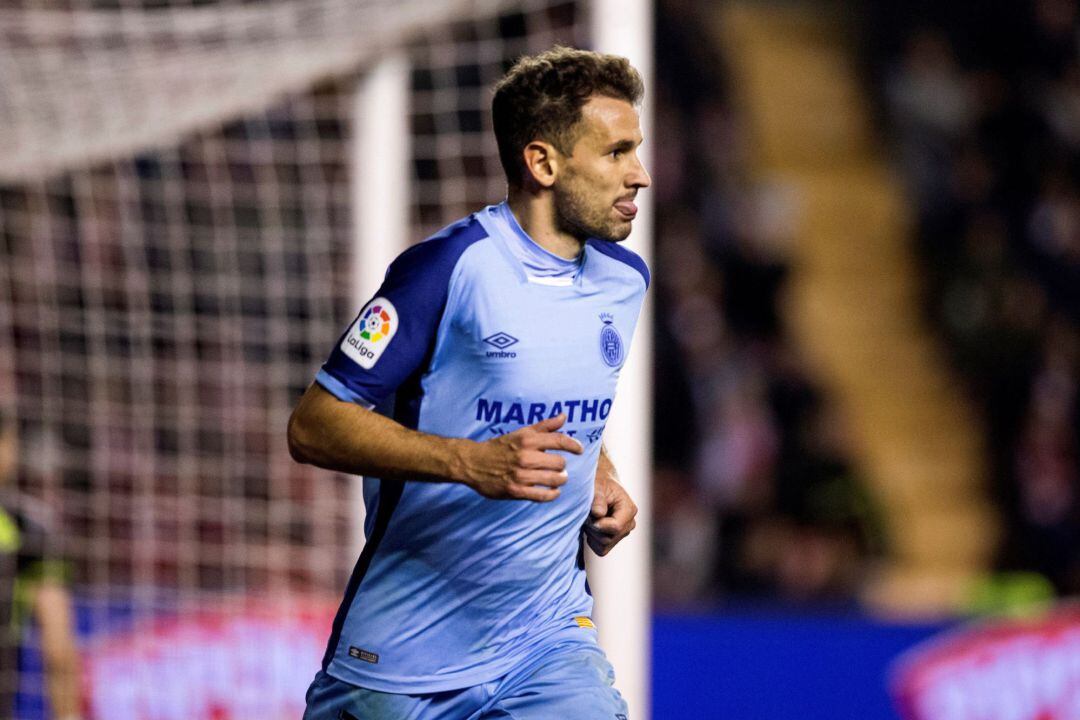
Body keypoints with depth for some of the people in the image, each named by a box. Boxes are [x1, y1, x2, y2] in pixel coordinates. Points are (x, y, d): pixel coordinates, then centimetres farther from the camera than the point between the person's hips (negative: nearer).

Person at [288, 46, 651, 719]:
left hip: (547, 642, 4)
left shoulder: (625, 279, 7)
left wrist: (601, 481, 7)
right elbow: (312, 427, -16)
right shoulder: (448, 267, -14)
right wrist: (471, 463, -26)